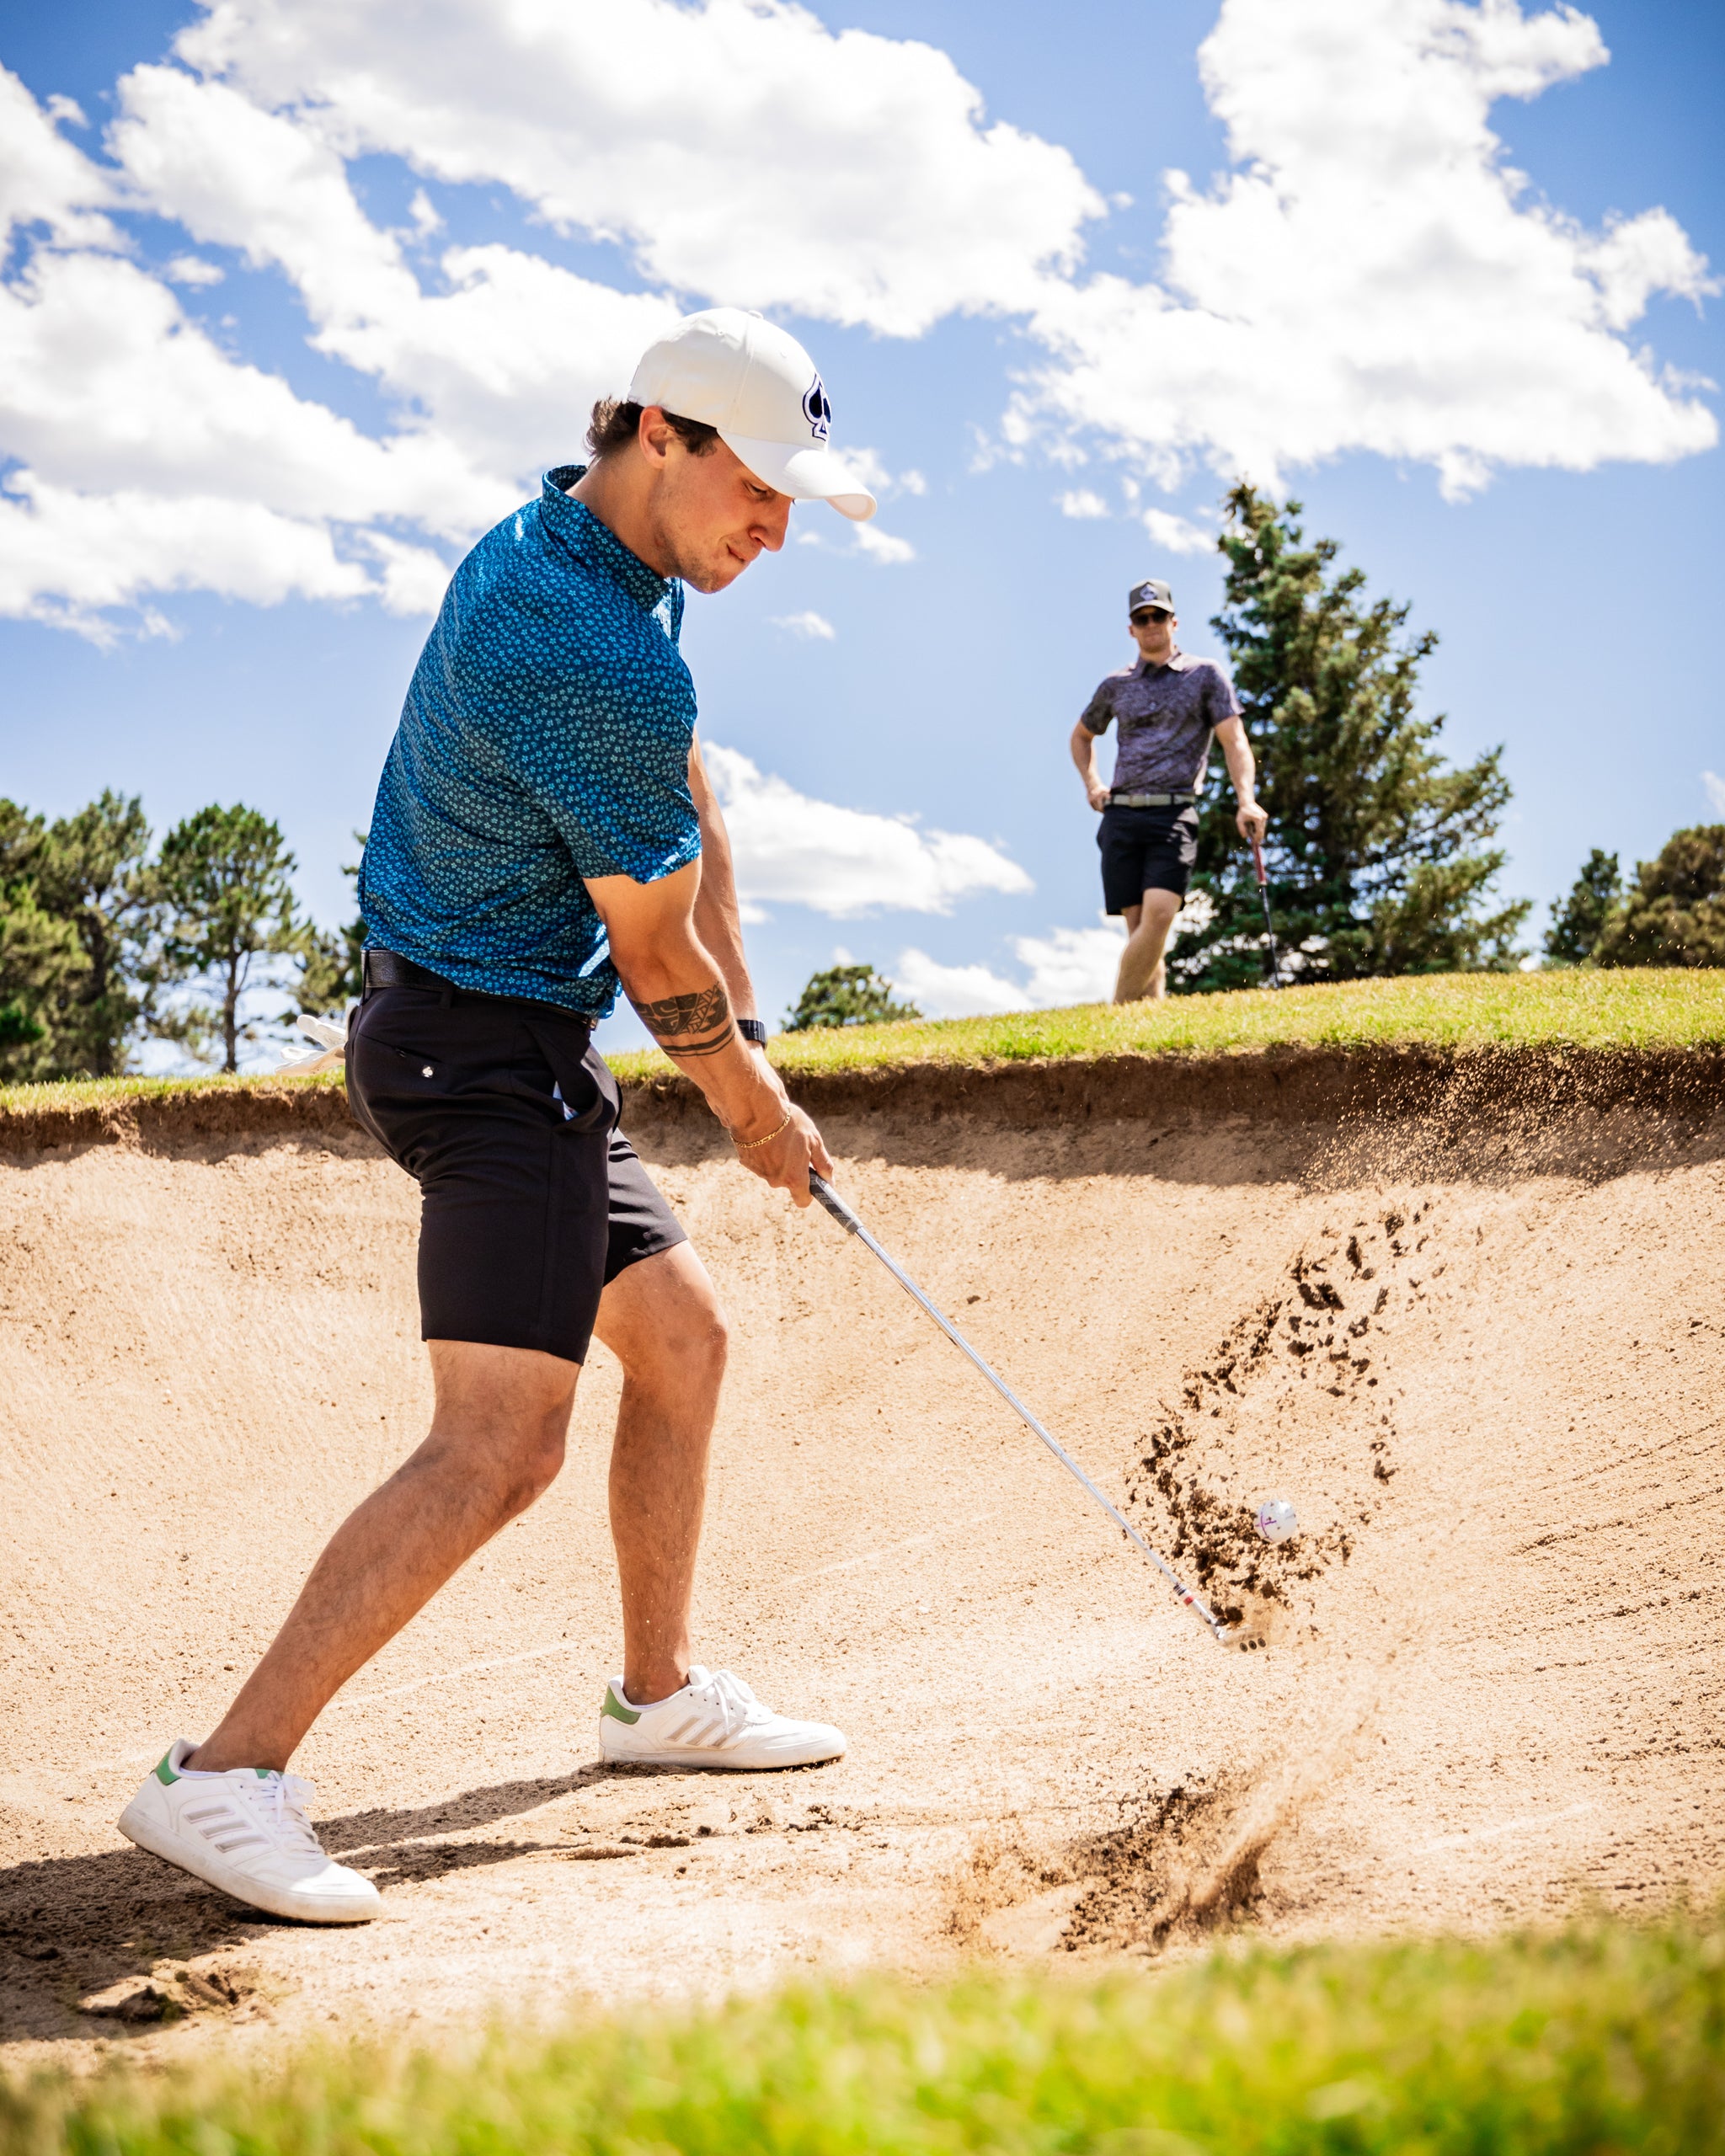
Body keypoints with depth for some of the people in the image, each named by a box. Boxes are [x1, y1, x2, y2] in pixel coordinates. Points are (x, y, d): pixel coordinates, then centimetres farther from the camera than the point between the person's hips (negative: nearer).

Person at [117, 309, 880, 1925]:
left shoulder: (557, 537, 8)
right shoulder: (601, 658, -24)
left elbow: (693, 824, 15)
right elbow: (659, 957, -12)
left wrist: (739, 1032, 14)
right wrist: (758, 1114, 4)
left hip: (498, 1047, 11)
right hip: (490, 1048, -11)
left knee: (681, 1333, 19)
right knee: (501, 1440, -17)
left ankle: (661, 1690, 32)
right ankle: (226, 1777, -17)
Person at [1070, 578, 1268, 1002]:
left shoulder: (1205, 675, 7)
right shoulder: (1116, 685, 16)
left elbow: (1234, 740, -1)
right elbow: (1082, 735, 34)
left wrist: (1246, 801, -16)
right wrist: (1091, 784, 16)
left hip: (1174, 813, -3)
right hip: (1122, 815, 3)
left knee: (1159, 915, -19)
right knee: (1139, 926, -4)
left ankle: (1120, 1011, -14)